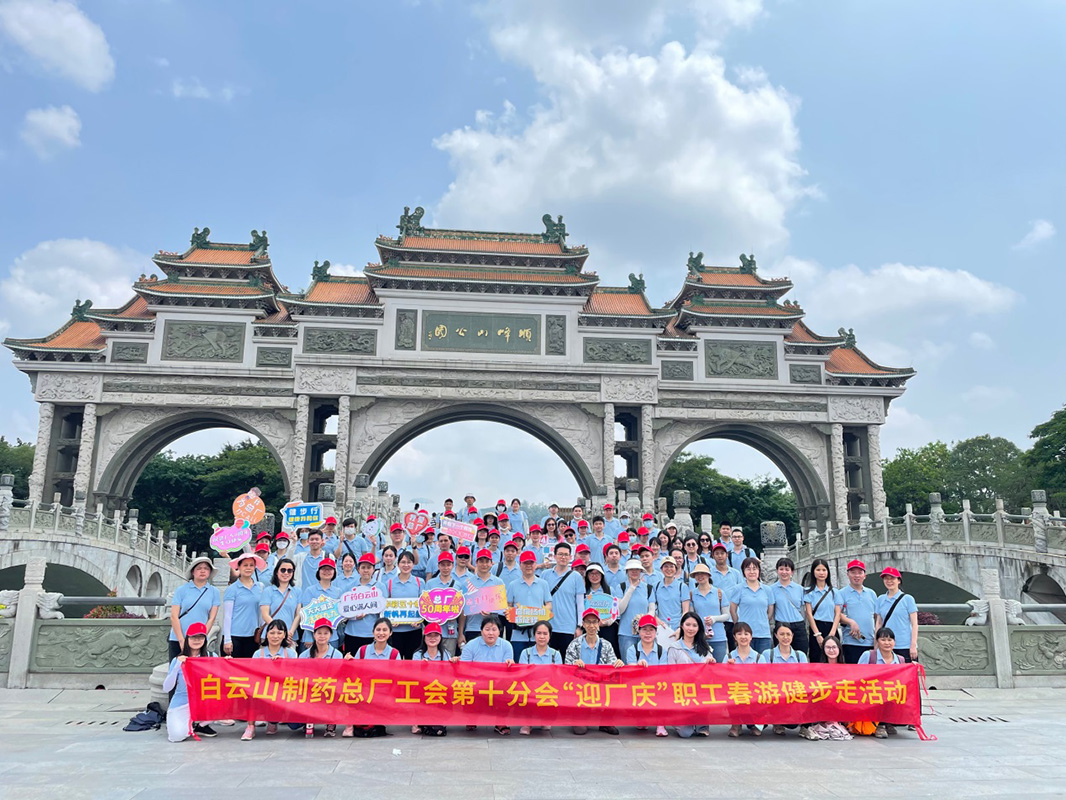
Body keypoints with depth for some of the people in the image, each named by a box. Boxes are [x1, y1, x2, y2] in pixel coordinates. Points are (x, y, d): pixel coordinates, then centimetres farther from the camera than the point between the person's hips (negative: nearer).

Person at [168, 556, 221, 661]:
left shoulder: (214, 591, 7)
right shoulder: (181, 590, 4)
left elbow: (211, 618, 5)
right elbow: (174, 617, -1)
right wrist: (182, 640, -7)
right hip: (177, 640, -1)